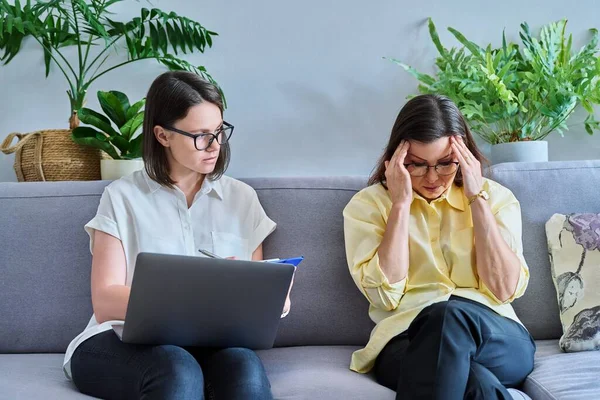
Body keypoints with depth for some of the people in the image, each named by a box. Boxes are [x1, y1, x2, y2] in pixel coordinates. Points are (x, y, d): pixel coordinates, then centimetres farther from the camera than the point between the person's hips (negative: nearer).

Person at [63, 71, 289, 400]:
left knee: (244, 368, -33)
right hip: (124, 339, -2)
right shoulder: (122, 197, 4)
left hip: (209, 341, 3)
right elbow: (106, 302, -5)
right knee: (178, 373, -36)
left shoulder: (241, 198, 14)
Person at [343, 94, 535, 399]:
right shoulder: (368, 204, 6)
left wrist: (477, 198, -6)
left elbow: (504, 289, -4)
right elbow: (386, 295, -8)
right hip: (406, 340, -2)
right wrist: (400, 205, -9)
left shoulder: (495, 197, 10)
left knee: (450, 315, -35)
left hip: (498, 339, 3)